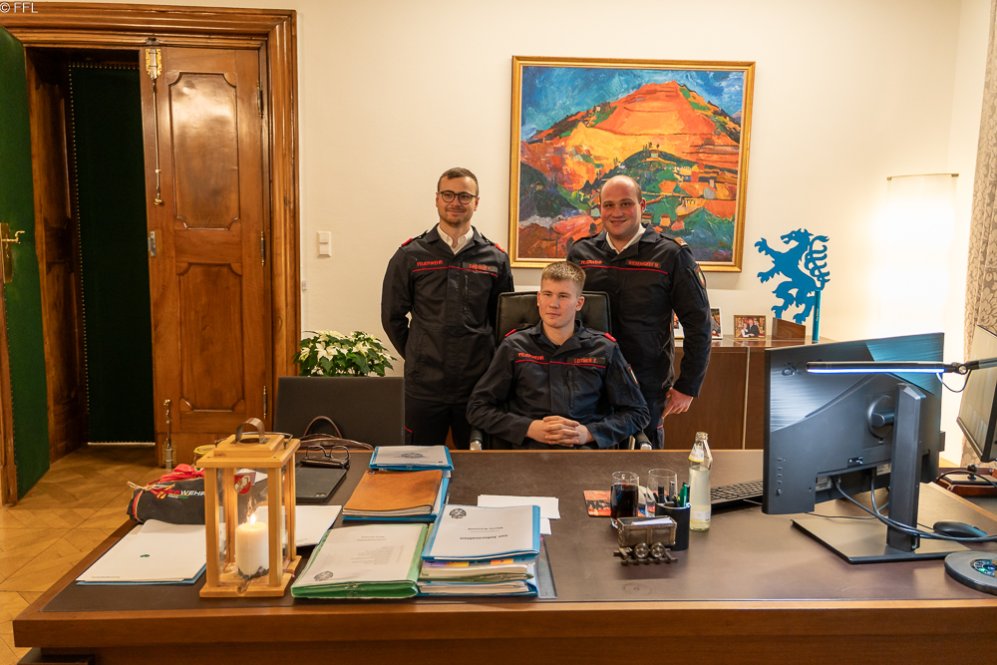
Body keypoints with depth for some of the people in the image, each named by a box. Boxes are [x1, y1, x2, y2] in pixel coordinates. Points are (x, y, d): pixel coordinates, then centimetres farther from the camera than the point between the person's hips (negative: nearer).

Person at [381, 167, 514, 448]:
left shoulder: (495, 258, 4)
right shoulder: (410, 255, 1)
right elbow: (392, 316, 6)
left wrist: (490, 361, 5)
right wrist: (418, 357, 5)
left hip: (478, 385, 1)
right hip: (424, 385, 0)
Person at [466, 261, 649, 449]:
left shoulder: (604, 349, 11)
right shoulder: (514, 346, 10)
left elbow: (636, 412, 13)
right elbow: (477, 408, 9)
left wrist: (589, 433, -3)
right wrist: (530, 428, -5)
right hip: (530, 448, 0)